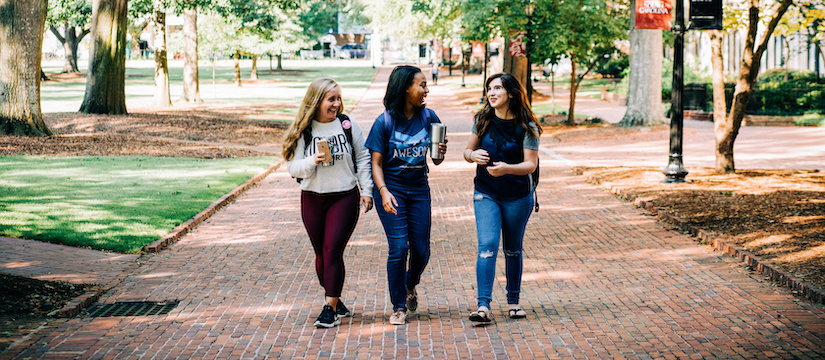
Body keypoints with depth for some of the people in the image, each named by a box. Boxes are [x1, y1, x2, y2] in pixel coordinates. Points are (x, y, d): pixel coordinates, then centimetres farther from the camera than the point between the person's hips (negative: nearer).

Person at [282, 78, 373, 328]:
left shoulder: (347, 125, -1)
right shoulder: (302, 131, -1)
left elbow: (363, 158, 6)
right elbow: (293, 167, -2)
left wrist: (366, 190, 2)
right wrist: (311, 162, -22)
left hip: (345, 197, -2)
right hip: (312, 199, 2)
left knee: (333, 251, -9)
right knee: (321, 254, 9)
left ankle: (331, 308, -4)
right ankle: (336, 302, 25)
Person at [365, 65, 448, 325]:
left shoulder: (428, 118, 0)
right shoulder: (385, 121, -9)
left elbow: (436, 160, 6)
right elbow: (376, 163, -6)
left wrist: (441, 153, -17)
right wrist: (384, 192, -21)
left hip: (419, 190, 3)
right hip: (391, 190, -3)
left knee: (421, 251, 4)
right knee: (399, 248, -11)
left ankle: (410, 285, 38)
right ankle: (398, 307, 4)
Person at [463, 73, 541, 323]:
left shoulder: (527, 127, -8)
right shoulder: (483, 120, 1)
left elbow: (530, 164, -14)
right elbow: (468, 151, 8)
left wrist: (507, 168, -32)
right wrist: (473, 155, -16)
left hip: (517, 197, -1)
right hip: (486, 194, 1)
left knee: (513, 250, 11)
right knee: (487, 246, -14)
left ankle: (513, 301, 29)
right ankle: (483, 306, -19)